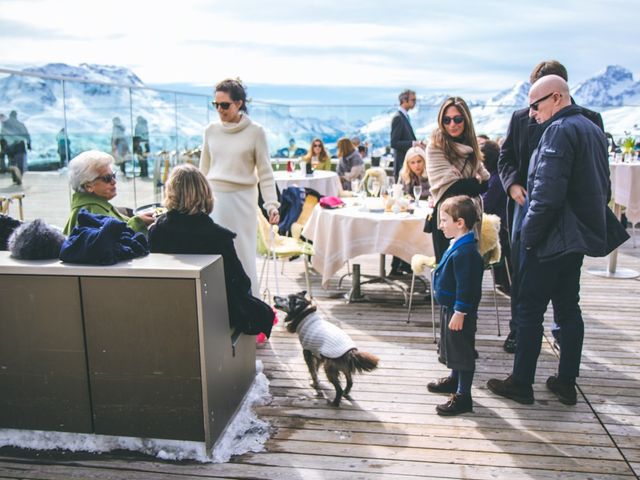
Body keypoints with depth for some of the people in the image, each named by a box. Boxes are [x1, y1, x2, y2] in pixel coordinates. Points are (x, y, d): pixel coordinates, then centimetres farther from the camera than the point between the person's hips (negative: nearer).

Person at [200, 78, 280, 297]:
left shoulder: (255, 132, -4)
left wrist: (271, 204, -12)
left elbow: (265, 173, -3)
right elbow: (203, 170, 14)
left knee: (243, 255, 0)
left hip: (242, 200, -3)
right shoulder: (211, 130, 7)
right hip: (213, 199, 4)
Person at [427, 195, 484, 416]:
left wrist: (460, 313, -23)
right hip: (450, 308, 10)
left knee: (462, 352, 0)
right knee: (452, 348, 25)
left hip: (459, 311, -10)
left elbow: (465, 286, -26)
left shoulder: (465, 252, -25)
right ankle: (454, 380, 43)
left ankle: (463, 397, 10)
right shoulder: (457, 246, 8)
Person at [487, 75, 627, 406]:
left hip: (551, 239, -9)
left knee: (529, 309, 1)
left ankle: (521, 383, 10)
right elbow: (602, 189, 20)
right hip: (581, 236, 9)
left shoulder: (559, 131, -16)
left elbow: (547, 192, -24)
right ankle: (566, 383, 23)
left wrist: (528, 234, -15)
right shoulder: (593, 130, 15)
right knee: (568, 308, 14)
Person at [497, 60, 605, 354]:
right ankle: (518, 329, 20)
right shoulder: (521, 118, 6)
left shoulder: (587, 119, -2)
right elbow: (505, 157, 10)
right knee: (520, 270, 6)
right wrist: (512, 184, -9)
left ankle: (562, 329, 28)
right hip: (526, 202, 2)